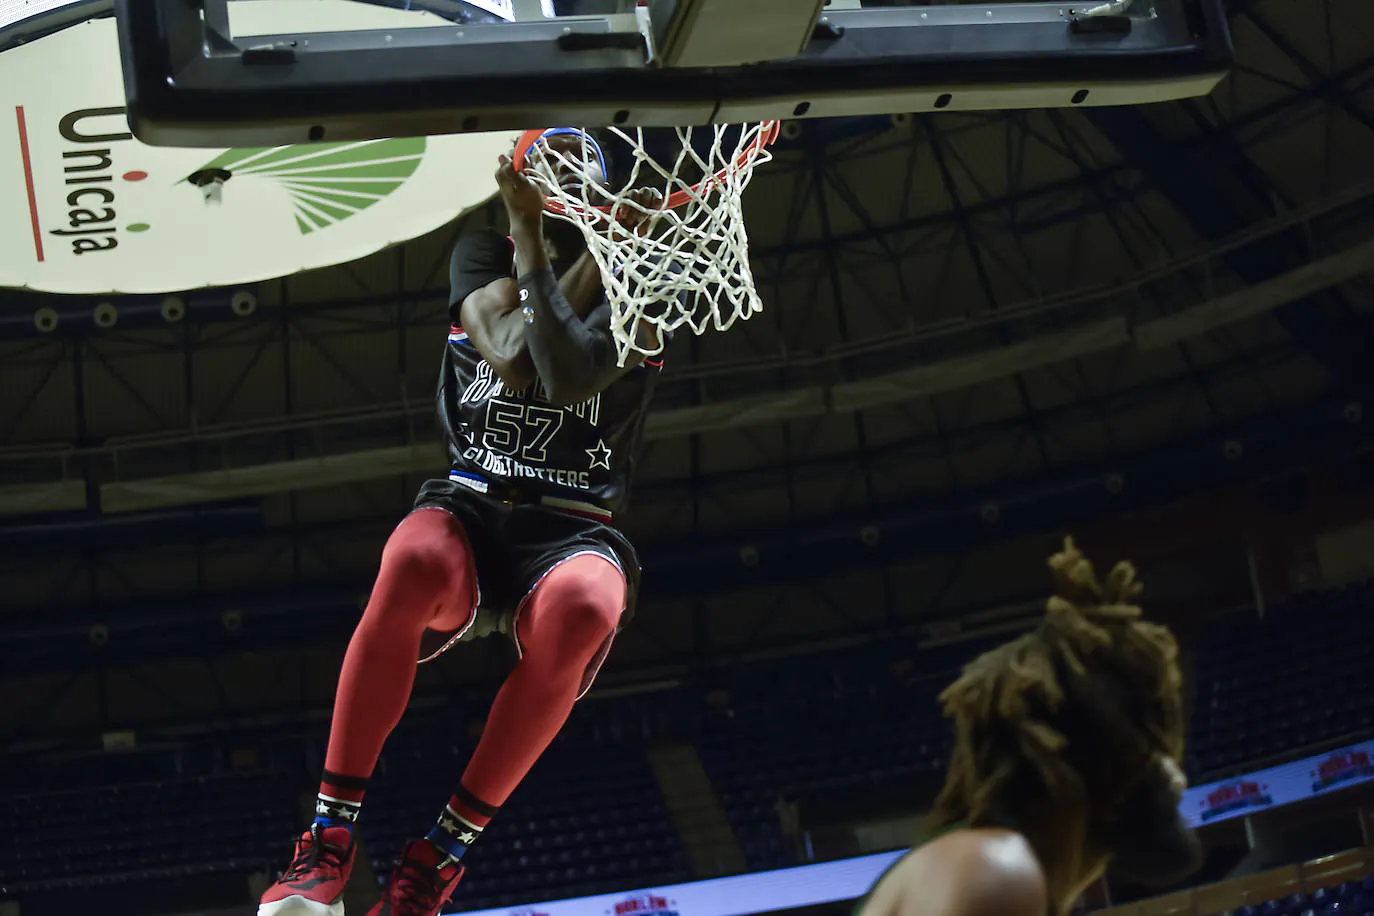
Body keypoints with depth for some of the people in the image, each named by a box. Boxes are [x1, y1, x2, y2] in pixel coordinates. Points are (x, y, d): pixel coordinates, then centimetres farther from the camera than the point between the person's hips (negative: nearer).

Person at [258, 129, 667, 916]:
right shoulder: (483, 256, 13)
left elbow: (567, 377, -15)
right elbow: (514, 360, -9)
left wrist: (535, 253, -11)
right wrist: (600, 250, -7)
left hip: (574, 530, -1)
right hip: (472, 510, 1)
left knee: (583, 608, -39)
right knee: (415, 561, -37)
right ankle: (330, 840, -30)